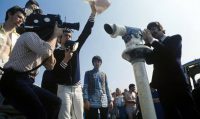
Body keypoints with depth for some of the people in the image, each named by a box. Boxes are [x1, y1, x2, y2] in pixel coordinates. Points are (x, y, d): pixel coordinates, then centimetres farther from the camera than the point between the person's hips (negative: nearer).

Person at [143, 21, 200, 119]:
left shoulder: (175, 38, 10)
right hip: (163, 85, 4)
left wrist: (152, 41, -7)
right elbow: (149, 60, 5)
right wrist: (147, 42, 0)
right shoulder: (156, 48, 22)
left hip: (177, 82, -4)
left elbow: (169, 53, -10)